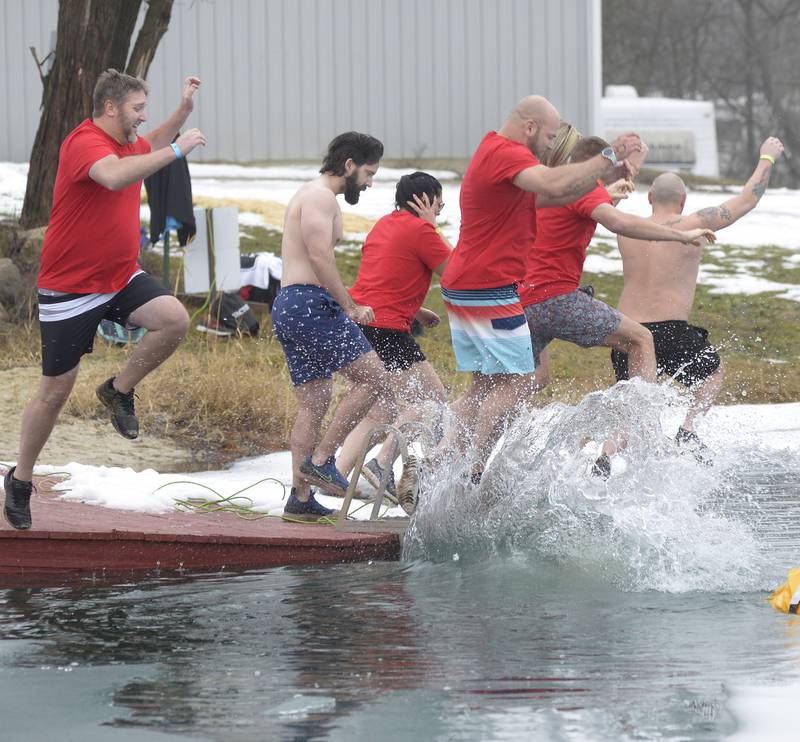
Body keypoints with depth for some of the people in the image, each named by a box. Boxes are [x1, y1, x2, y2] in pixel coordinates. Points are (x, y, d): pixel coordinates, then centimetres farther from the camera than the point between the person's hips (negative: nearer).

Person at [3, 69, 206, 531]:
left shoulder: (127, 143, 8)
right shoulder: (85, 143, -20)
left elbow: (152, 145, 34)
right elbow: (114, 176, -42)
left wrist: (185, 110, 20)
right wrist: (177, 151, -36)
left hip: (121, 276, 7)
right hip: (71, 288, -7)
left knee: (175, 319, -20)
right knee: (56, 389, 1)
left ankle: (120, 390, 4)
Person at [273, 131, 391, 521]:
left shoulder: (311, 194, 25)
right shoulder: (320, 196, -8)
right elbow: (320, 256, -20)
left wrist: (346, 306, 19)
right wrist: (350, 307, -16)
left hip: (288, 305, 11)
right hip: (310, 303, -11)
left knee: (313, 401, 10)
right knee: (372, 375, -9)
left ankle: (300, 498, 7)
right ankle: (320, 460, -8)